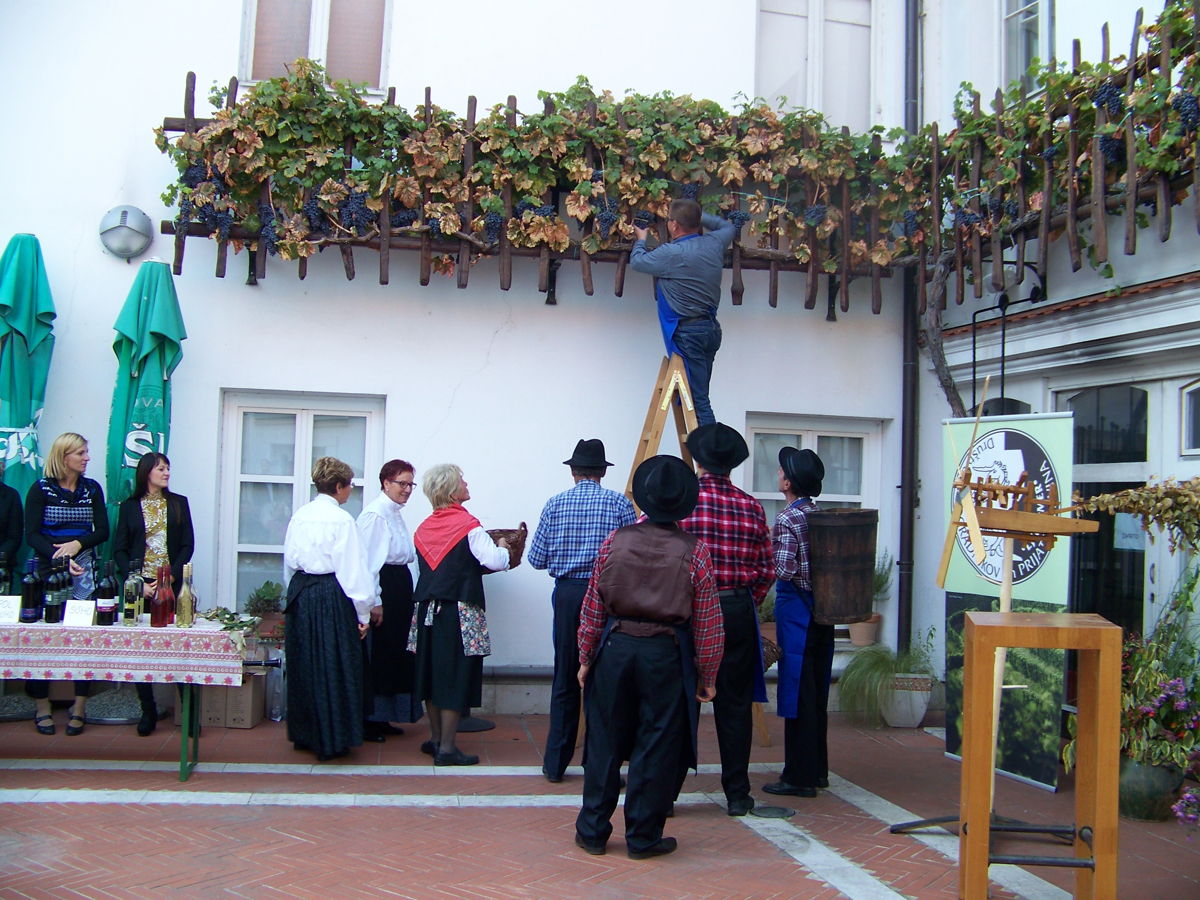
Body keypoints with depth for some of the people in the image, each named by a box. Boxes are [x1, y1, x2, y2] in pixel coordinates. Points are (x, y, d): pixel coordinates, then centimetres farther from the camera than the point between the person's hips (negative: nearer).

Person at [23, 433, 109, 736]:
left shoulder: (92, 489, 8)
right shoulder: (41, 489, -1)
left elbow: (102, 531, 5)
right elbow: (31, 535, -7)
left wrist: (77, 544, -13)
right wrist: (58, 556, -20)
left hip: (83, 571, 2)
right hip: (47, 570, -2)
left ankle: (79, 709, 5)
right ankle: (42, 707, 13)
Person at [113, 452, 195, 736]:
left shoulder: (178, 503, 9)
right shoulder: (129, 507, 8)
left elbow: (187, 545, 4)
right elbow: (119, 550, 4)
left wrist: (170, 577, -9)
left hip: (172, 586, 0)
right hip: (140, 586, 0)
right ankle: (148, 711, 10)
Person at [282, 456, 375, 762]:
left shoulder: (299, 516, 5)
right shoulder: (341, 519, -13)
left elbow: (289, 562, 11)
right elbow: (352, 568, -13)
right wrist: (363, 613, -7)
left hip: (299, 595, 6)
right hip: (332, 598, -6)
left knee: (303, 666, 16)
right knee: (333, 668, 3)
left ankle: (303, 734, 27)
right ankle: (331, 740, 10)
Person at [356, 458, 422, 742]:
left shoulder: (396, 513, 15)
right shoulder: (376, 514, -14)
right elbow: (369, 561, -18)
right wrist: (375, 602, -20)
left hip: (399, 588, 10)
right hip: (382, 589, -10)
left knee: (395, 655, 13)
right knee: (376, 657, -3)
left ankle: (380, 718, 22)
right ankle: (368, 721, 6)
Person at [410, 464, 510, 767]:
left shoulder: (423, 528, 8)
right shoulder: (469, 526, -12)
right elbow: (495, 562, -19)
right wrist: (502, 547, 3)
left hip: (427, 608, 7)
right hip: (460, 611, -7)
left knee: (432, 672, 15)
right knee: (456, 676, -1)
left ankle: (435, 739, 25)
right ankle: (447, 748, 2)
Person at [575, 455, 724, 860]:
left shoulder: (615, 541, -1)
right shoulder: (695, 551, -5)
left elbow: (592, 607, 2)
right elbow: (707, 624, -3)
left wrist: (586, 657, 13)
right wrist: (707, 677, 6)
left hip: (616, 648, 2)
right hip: (666, 656, -2)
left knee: (604, 742, 11)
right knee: (656, 748, 7)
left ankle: (592, 831, 20)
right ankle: (643, 837, 15)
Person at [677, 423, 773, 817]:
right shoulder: (752, 507, 2)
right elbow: (766, 570, 3)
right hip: (737, 612, 2)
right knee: (734, 704, 9)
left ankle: (665, 792, 10)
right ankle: (737, 794, 16)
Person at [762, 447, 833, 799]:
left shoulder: (787, 520, -15)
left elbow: (784, 570, -21)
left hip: (795, 609, -8)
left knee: (797, 694, -2)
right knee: (817, 693, 15)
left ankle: (799, 776, 3)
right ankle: (817, 770, 24)